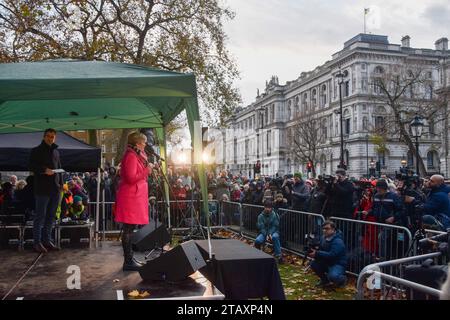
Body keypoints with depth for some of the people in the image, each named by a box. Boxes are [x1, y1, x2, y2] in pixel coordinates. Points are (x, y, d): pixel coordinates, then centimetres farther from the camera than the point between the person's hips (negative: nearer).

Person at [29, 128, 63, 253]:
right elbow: (32, 167, -6)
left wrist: (61, 183, 11)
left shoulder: (56, 151, 18)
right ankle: (37, 242, 3)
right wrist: (44, 170, -22)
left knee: (51, 216, 10)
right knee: (40, 216, -3)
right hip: (42, 188, -6)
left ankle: (47, 240, 18)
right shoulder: (36, 151, 1)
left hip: (55, 188, 6)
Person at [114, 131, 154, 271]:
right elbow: (131, 178, -21)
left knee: (129, 229, 14)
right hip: (130, 197, -11)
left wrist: (147, 168, 11)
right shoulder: (131, 156, -14)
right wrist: (146, 170, -14)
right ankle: (128, 262, -1)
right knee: (128, 229, -6)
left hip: (135, 196, 11)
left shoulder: (136, 155, 18)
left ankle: (129, 259, 21)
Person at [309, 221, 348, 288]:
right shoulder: (323, 238, 3)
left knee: (333, 276, -34)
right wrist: (314, 253, -17)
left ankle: (342, 279, 4)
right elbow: (320, 251, 6)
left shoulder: (338, 242, -24)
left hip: (338, 264, -8)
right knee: (313, 264, -12)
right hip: (327, 262, 8)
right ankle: (325, 280, 14)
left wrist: (317, 254, -35)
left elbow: (331, 255, -33)